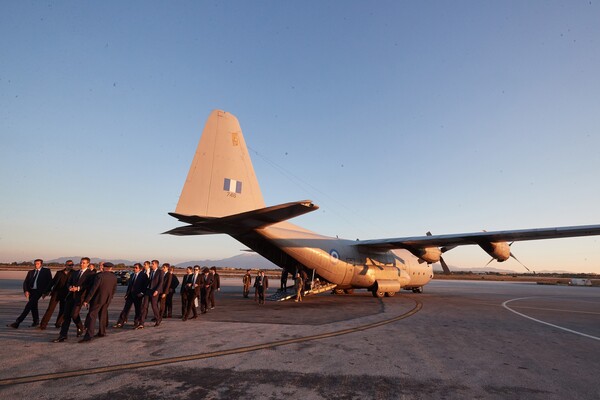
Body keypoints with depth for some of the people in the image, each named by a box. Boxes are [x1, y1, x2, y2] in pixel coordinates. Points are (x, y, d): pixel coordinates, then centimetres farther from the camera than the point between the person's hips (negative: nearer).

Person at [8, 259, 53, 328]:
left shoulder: (46, 271, 0)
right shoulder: (31, 272, 14)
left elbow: (50, 282, -1)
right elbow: (25, 282, 9)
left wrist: (45, 292, -6)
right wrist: (26, 291, -8)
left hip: (38, 291, -6)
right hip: (30, 291, 6)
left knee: (28, 306, -13)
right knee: (33, 306, 13)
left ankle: (17, 322, -10)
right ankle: (36, 321, 27)